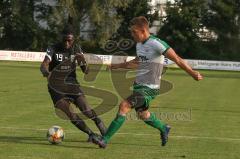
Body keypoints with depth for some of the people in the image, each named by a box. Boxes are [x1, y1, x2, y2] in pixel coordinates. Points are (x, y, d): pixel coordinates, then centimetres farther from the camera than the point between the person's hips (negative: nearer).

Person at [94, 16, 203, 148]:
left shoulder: (156, 44, -18)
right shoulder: (139, 44, 8)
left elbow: (177, 59, -20)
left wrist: (192, 73, -24)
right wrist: (117, 66, 32)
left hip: (149, 89, -9)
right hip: (138, 85, 9)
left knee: (124, 106, -19)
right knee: (142, 114, 22)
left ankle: (105, 139, -16)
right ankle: (163, 129, 47)